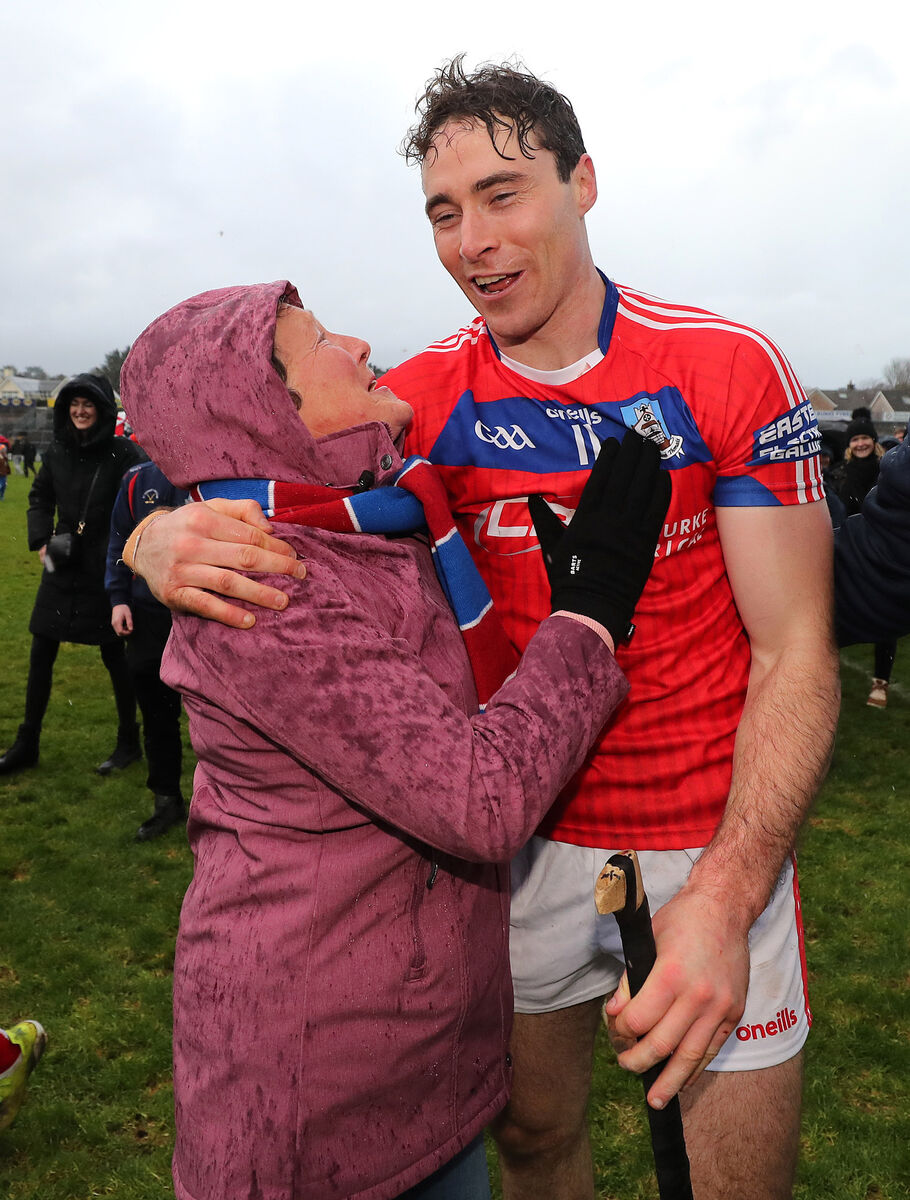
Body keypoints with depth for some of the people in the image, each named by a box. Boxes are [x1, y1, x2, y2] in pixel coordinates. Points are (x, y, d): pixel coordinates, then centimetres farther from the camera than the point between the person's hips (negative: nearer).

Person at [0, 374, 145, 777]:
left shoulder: (123, 453, -11)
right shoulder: (58, 452, 5)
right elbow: (39, 497, 18)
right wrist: (41, 540, 4)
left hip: (105, 572, -5)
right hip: (61, 567, 5)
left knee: (113, 654, 6)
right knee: (41, 654, 9)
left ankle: (129, 742, 23)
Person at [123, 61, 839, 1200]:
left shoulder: (730, 367, -13)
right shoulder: (429, 396, -5)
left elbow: (795, 652, -13)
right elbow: (256, 509, -4)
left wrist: (724, 896, -26)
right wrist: (169, 541, -30)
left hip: (716, 846, -2)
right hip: (521, 835, 2)